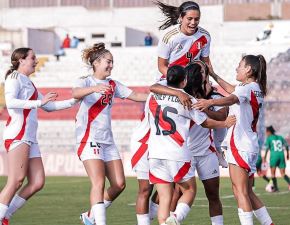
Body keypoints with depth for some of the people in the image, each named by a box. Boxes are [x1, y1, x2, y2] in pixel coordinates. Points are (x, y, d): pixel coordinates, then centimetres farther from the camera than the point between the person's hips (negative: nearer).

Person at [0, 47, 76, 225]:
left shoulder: (29, 83, 27)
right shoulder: (15, 77, -1)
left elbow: (49, 106, 34)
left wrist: (74, 101, 29)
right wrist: (39, 102, -23)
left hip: (30, 138, 9)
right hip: (18, 134, -9)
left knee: (37, 183, -1)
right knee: (17, 180, -18)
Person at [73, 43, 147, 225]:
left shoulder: (113, 85, 16)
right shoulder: (86, 82, -4)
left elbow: (135, 96, 14)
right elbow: (76, 93, -27)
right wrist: (94, 88, -47)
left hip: (108, 140, 7)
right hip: (89, 140, -7)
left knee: (119, 184, 1)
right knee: (99, 184, -18)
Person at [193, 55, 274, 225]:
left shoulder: (247, 88, -12)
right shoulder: (258, 89, 17)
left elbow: (232, 98, -34)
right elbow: (234, 91, 34)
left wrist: (210, 102, -51)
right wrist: (213, 75, 39)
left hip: (240, 145, -10)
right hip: (251, 146, 10)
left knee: (240, 192, -13)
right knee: (248, 192, 15)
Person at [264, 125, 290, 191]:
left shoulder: (269, 138, 4)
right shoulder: (280, 137, 16)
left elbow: (267, 148, -6)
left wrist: (265, 157, -5)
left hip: (274, 156, -4)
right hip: (281, 156, 4)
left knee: (273, 173, 7)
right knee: (283, 174, 6)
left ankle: (275, 187, -2)